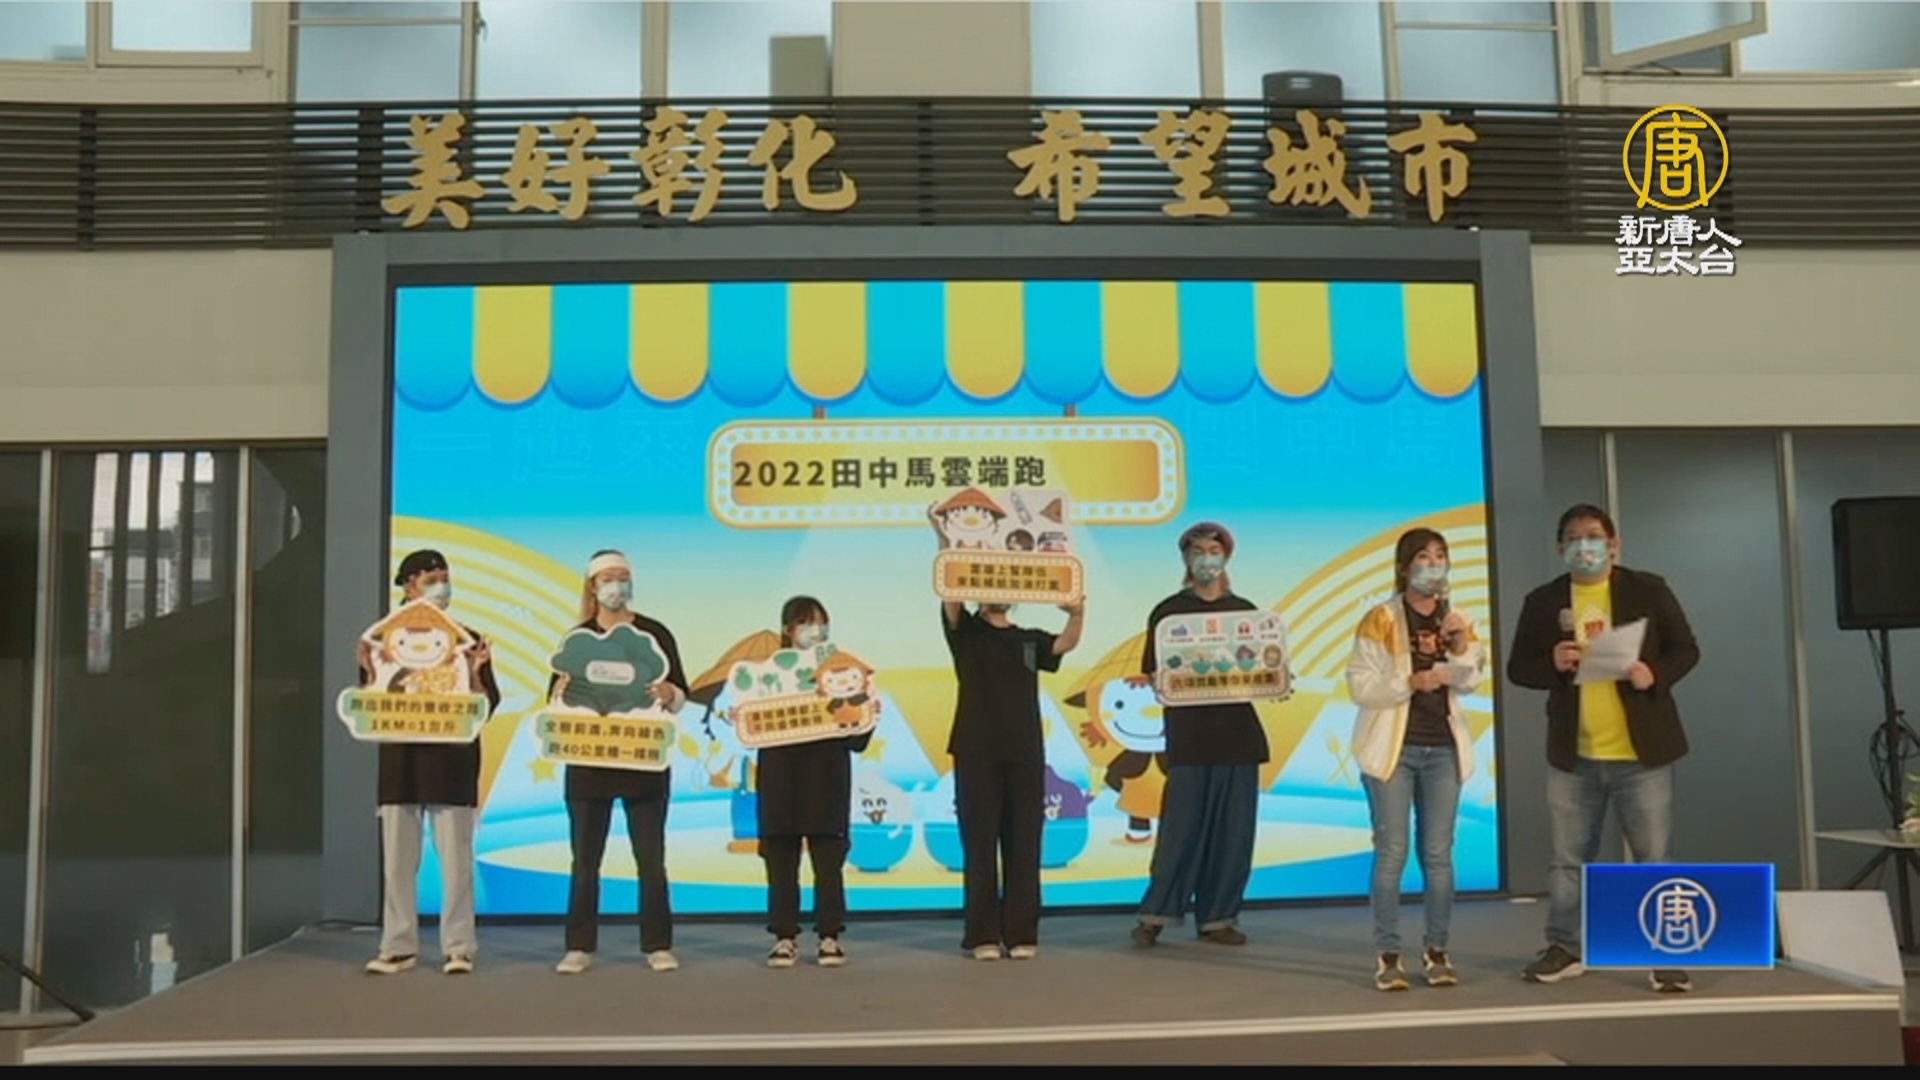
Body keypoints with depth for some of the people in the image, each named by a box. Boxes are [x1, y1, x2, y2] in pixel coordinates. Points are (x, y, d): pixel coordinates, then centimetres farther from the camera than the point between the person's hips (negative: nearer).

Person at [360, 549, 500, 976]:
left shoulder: (467, 641, 3)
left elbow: (486, 708, -1)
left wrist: (474, 673, -17)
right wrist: (369, 672, -13)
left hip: (452, 761, -1)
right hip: (400, 760, 2)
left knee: (455, 858, -1)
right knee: (397, 858, 5)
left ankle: (458, 947, 4)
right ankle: (398, 946, 13)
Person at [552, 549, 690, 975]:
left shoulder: (655, 633, 2)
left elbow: (681, 696, 1)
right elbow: (555, 700, 2)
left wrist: (668, 694, -21)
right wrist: (560, 692, -20)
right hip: (588, 758, 1)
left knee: (651, 858, 3)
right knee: (585, 859, 5)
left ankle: (658, 946, 10)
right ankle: (579, 947, 12)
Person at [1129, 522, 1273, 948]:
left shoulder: (1245, 611, 13)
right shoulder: (1168, 611, 4)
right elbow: (1152, 673, 1)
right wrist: (1146, 680, -20)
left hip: (1238, 733, 3)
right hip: (1188, 733, -3)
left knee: (1233, 831, 4)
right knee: (1181, 828, -4)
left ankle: (1217, 918, 14)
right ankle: (1155, 914, 6)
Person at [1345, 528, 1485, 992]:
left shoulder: (1456, 619, 9)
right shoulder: (1381, 620, -4)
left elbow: (1470, 683, -2)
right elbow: (1360, 685, -11)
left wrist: (1461, 646, -18)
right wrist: (1410, 682, -21)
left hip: (1443, 748, 4)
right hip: (1394, 748, -4)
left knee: (1438, 853, 7)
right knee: (1392, 852, -3)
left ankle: (1437, 951, 14)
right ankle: (1387, 956, 0)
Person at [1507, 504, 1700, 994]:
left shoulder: (1648, 589, 1)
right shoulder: (1543, 601, 3)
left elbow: (1685, 649, 3)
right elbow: (1518, 668, 5)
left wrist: (1656, 674, -17)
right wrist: (1551, 664, -16)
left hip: (1641, 752, -2)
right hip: (1572, 755, 2)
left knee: (1654, 858, 3)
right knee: (1568, 859, 11)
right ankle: (1565, 948, 22)